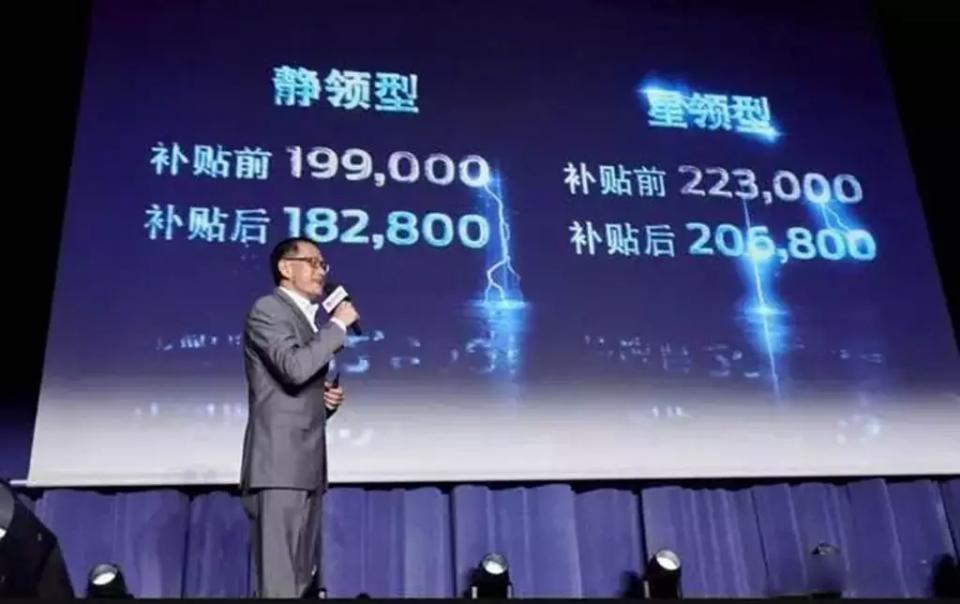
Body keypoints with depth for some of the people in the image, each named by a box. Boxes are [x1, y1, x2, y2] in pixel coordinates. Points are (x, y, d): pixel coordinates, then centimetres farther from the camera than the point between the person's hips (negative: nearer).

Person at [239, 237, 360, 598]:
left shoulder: (312, 318, 22)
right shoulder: (268, 309, -4)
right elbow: (294, 367, -21)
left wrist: (329, 397, 8)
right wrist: (338, 324, -11)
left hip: (307, 461, 9)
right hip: (279, 461, -9)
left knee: (302, 576, 9)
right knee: (279, 577, -11)